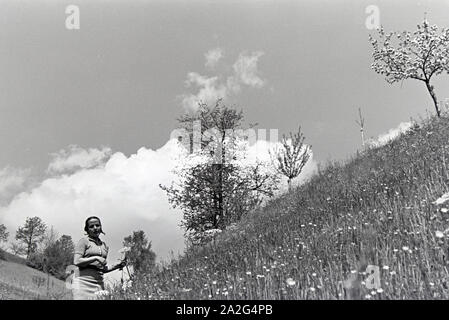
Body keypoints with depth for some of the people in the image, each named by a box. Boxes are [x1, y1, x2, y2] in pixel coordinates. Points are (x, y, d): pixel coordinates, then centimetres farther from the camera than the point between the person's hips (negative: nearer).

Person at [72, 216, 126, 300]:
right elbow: (76, 262, -9)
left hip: (99, 283, 5)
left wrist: (116, 266, 9)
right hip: (84, 281, -5)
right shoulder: (84, 241, 3)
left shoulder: (104, 246, 20)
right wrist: (96, 258, -13)